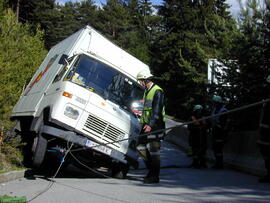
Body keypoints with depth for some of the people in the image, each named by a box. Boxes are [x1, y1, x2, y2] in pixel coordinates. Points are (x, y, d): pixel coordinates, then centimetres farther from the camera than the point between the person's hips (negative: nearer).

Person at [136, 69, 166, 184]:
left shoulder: (157, 91, -11)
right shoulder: (147, 91, 19)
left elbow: (157, 110, -19)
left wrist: (151, 124, -27)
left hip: (155, 125, -9)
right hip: (147, 124, 9)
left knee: (153, 150, -7)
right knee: (141, 147, 8)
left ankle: (155, 176, 1)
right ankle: (151, 170, 21)